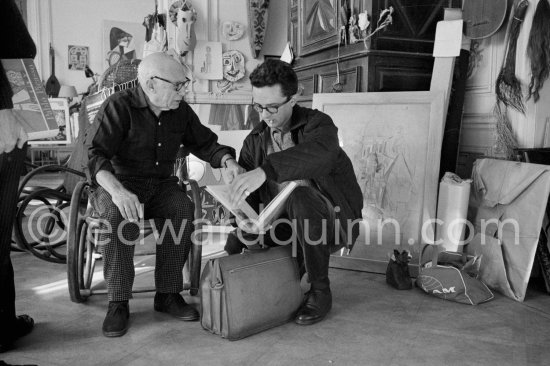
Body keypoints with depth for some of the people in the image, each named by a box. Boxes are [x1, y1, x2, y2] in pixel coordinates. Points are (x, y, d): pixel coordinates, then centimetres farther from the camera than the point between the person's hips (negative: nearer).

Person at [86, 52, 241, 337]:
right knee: (119, 214, -35)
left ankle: (168, 294, -16)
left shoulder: (181, 111, 5)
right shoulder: (119, 106, -12)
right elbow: (95, 154, -21)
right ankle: (118, 303, -22)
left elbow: (205, 143, 15)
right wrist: (118, 191, -39)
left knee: (183, 208, -27)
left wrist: (227, 160, -7)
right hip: (119, 183, -3)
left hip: (161, 185, 4)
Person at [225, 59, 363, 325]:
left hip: (331, 219, -5)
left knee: (299, 198, -36)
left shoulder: (318, 124, -14)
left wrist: (265, 170, -56)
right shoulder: (255, 140, 2)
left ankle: (320, 291, -17)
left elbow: (319, 152, -42)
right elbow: (245, 201, -3)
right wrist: (234, 248, -16)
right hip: (282, 222, 5)